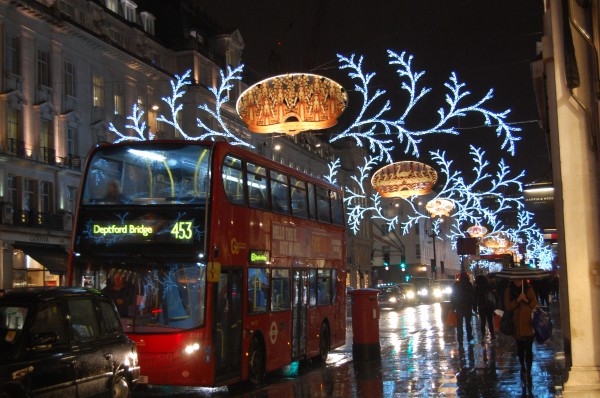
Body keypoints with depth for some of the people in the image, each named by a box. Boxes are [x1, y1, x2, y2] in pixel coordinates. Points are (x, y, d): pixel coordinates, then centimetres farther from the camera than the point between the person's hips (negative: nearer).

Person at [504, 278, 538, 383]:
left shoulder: (529, 289, 2)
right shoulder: (509, 291, 1)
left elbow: (535, 304, 3)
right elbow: (507, 306, -4)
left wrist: (527, 300, -17)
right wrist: (517, 300, -19)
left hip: (528, 323, -1)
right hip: (516, 325, 1)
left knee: (528, 349, -7)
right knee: (520, 348, 13)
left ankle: (528, 371, -3)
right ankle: (523, 368, 30)